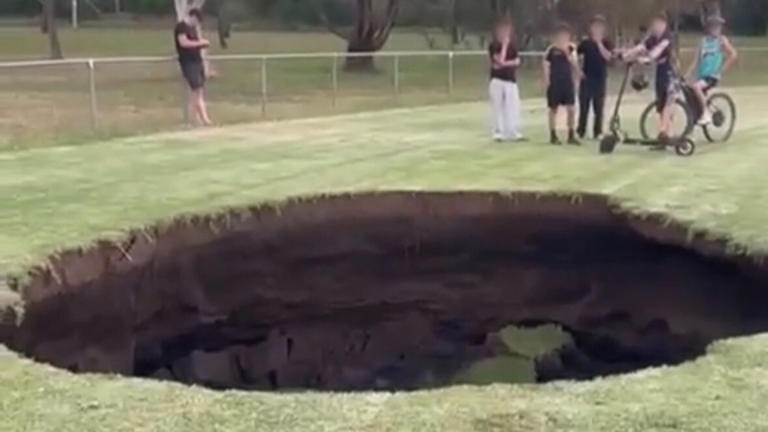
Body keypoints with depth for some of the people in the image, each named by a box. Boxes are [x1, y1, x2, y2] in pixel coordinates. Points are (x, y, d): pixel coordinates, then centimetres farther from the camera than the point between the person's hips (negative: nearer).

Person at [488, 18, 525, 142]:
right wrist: (504, 45, -14)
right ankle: (498, 133, 4)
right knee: (498, 108, -2)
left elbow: (517, 62, 1)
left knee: (514, 108, 0)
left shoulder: (513, 46, 11)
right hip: (497, 81, -4)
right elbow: (500, 60, -17)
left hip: (511, 80, 4)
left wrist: (505, 64, -13)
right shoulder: (494, 46, -4)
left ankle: (514, 133, 4)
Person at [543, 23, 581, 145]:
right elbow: (546, 67, -4)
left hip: (568, 82, 3)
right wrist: (547, 83, -10)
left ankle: (571, 135, 9)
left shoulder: (571, 49, 5)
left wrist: (567, 52, -16)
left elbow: (575, 64, -5)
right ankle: (553, 136, 14)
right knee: (554, 109, 5)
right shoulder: (551, 50, -4)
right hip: (555, 83, -3)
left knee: (571, 109, -1)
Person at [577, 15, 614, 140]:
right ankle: (580, 131, 7)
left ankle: (598, 132, 9)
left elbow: (608, 57, -16)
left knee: (599, 107, 3)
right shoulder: (586, 43, 2)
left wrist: (599, 43, -19)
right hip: (586, 79, 0)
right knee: (584, 106, 1)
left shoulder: (606, 44, 2)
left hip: (600, 79, 0)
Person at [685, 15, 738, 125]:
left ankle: (706, 113, -20)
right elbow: (697, 59, 7)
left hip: (712, 76, -5)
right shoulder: (704, 40, 11)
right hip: (702, 75, 5)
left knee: (695, 87, -28)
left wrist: (722, 69, -8)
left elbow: (734, 55, -7)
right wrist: (688, 74, -3)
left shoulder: (722, 40, 0)